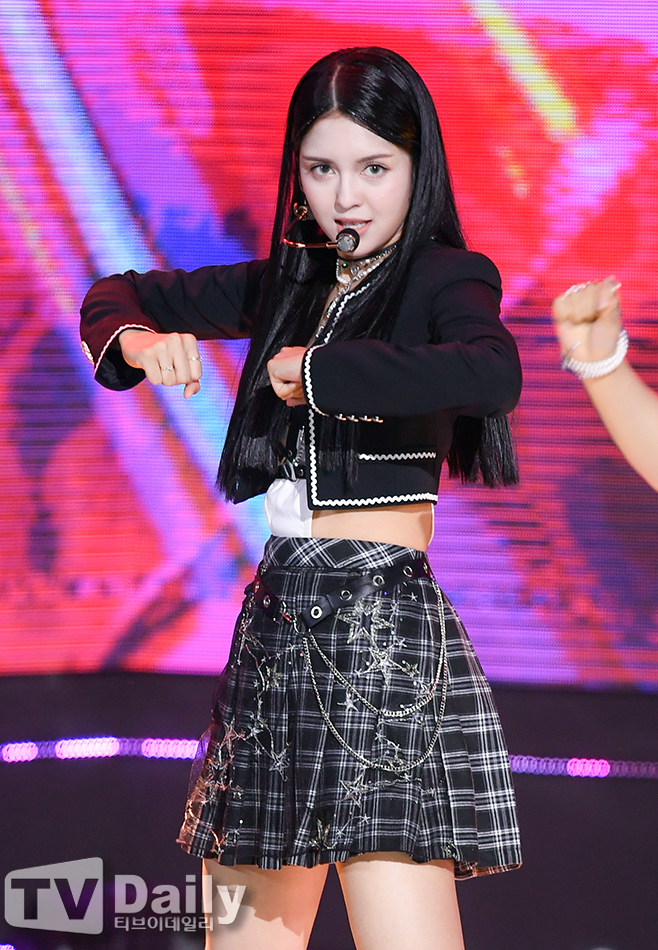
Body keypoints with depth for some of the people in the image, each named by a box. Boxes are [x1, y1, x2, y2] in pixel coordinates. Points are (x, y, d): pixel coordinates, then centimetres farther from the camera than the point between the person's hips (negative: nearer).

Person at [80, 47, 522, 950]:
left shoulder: (442, 278, -4)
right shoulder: (293, 284, 15)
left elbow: (492, 374, -28)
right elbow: (120, 293, 26)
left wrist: (320, 370, -19)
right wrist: (139, 341, 2)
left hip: (379, 619, -7)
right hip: (280, 619, 8)